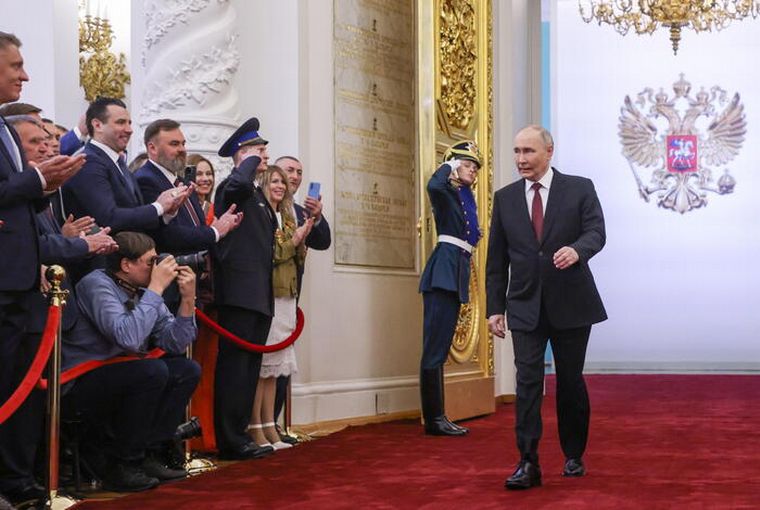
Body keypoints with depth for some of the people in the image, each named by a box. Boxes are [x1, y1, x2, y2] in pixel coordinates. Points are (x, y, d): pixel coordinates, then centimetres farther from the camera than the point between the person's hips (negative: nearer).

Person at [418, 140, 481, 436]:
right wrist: (449, 165, -10)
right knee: (435, 347, -9)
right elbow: (434, 185, -27)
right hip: (444, 272, -10)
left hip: (456, 273, 10)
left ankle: (437, 417, 14)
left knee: (439, 348, 10)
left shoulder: (465, 197, 21)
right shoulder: (446, 193, -4)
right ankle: (434, 419, -9)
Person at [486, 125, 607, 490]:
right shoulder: (505, 198, 7)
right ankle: (528, 463, -6)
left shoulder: (579, 189, 1)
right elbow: (496, 259, 8)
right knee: (528, 382, -7)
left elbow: (596, 232, -11)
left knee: (571, 381, 8)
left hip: (571, 304, -1)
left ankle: (574, 456, 24)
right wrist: (494, 307, 3)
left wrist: (576, 249, -34)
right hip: (525, 307, 1)